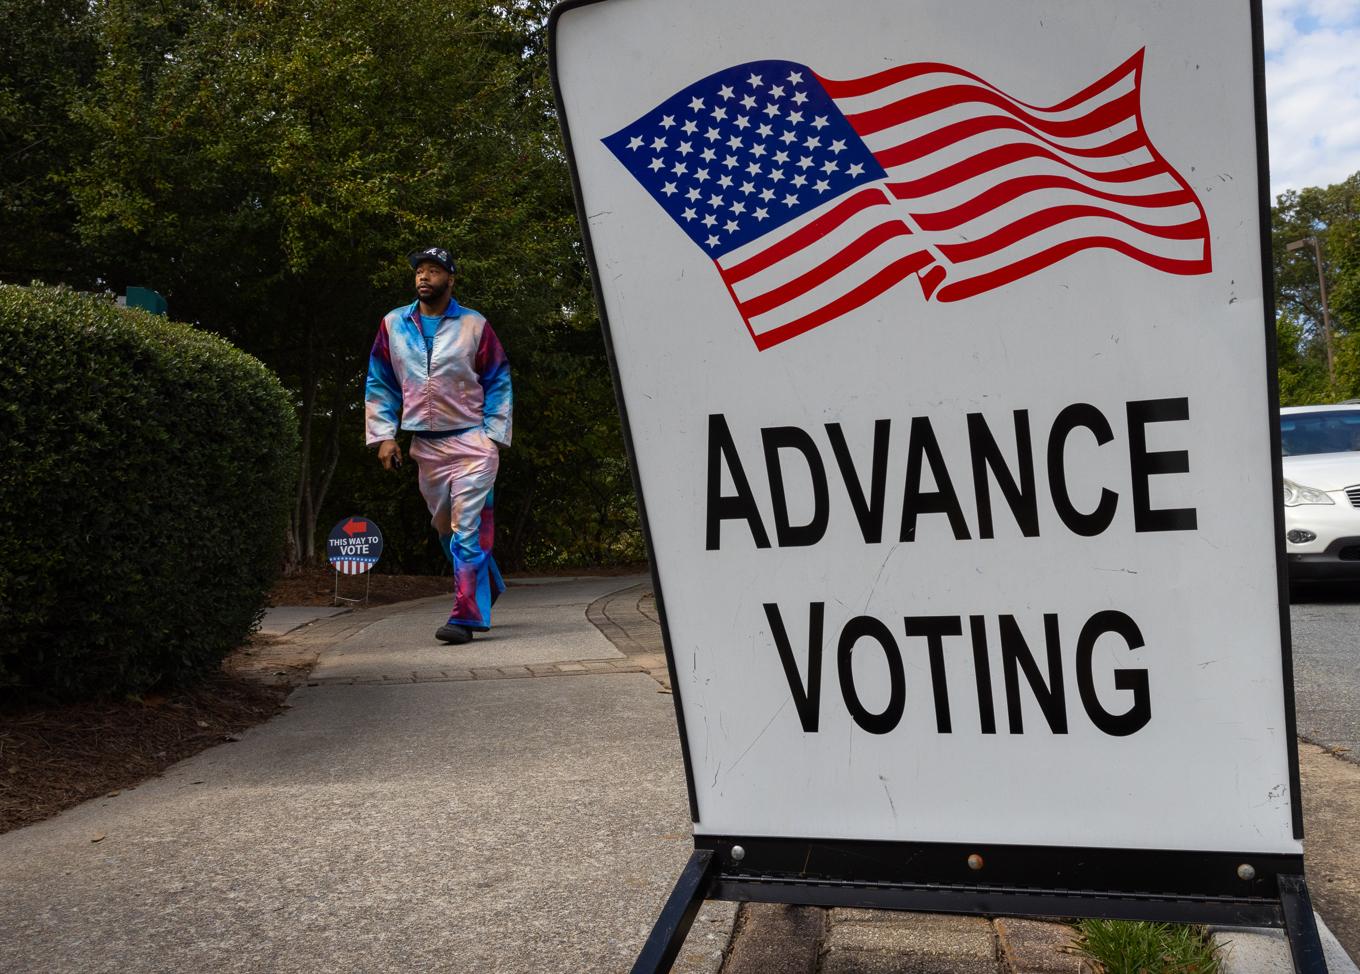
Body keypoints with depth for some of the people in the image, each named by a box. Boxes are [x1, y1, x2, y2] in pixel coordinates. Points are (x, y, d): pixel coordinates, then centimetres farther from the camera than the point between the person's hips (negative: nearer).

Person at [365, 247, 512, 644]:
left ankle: (466, 615, -9)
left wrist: (494, 435, -5)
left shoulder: (474, 325, 0)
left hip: (471, 441, -4)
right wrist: (384, 435, 3)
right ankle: (486, 586, 35)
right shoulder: (393, 325, 8)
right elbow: (379, 385, 11)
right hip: (425, 446, 4)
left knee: (466, 528, -10)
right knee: (445, 528, 14)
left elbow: (499, 383, 3)